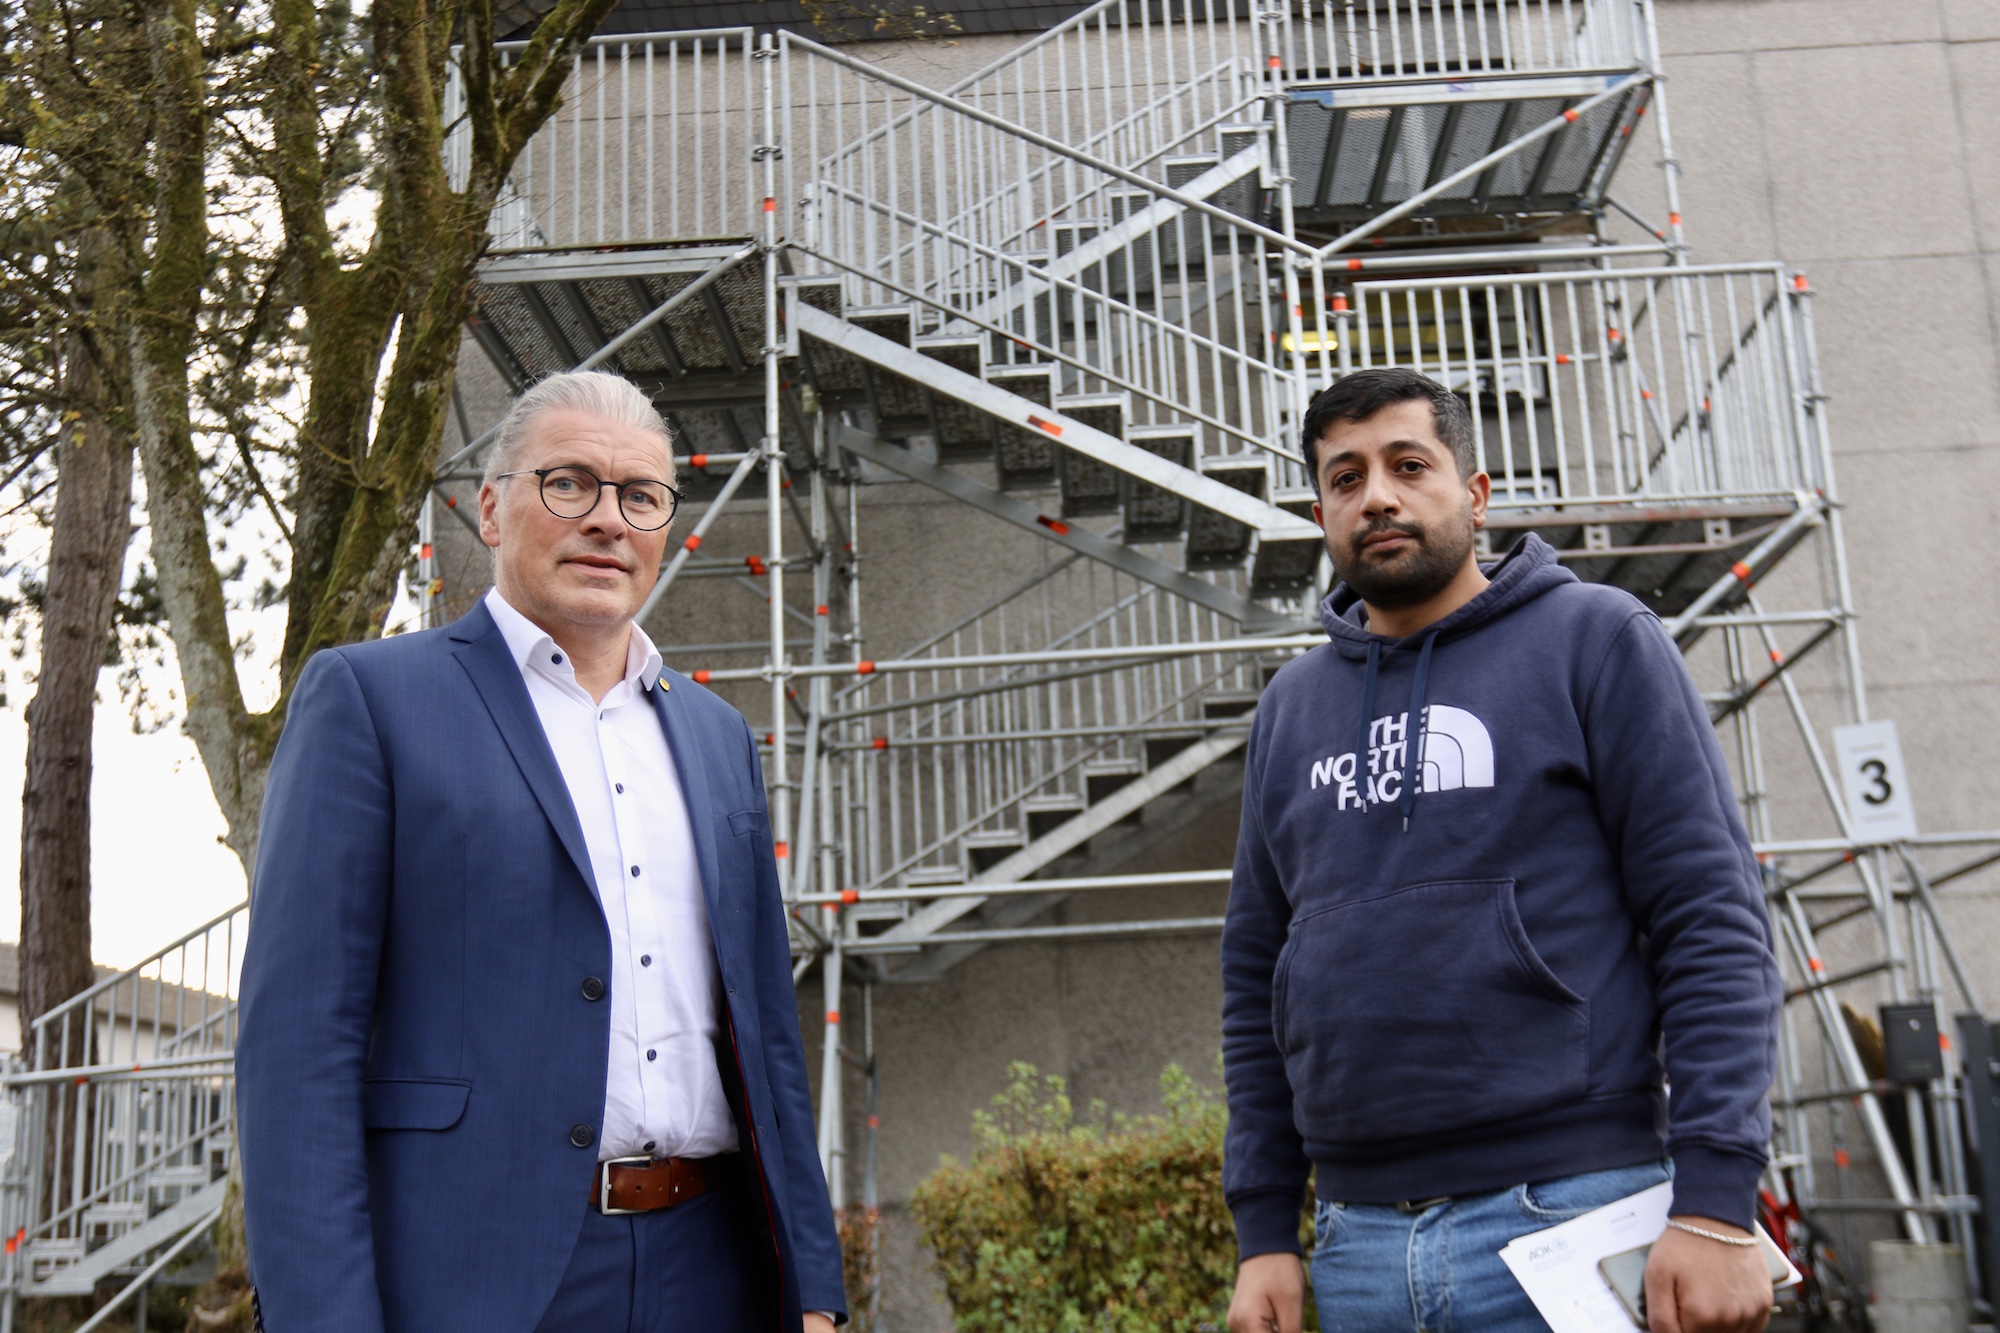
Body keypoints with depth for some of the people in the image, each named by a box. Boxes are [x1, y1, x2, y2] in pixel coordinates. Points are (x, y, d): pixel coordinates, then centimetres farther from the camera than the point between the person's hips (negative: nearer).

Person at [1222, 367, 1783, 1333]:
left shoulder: (1596, 639, -1)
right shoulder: (1291, 707, 12)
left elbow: (1713, 921, -7)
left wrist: (1716, 1203, -15)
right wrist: (1264, 1232, 8)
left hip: (1566, 1215, -4)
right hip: (1359, 1242, 5)